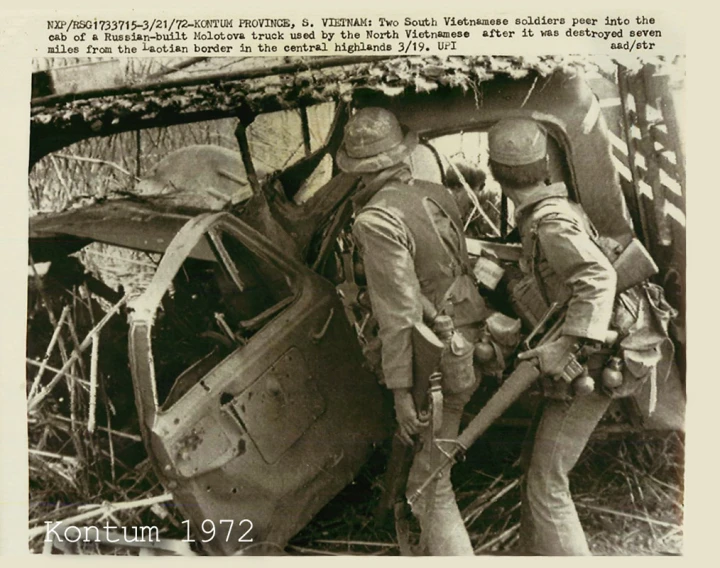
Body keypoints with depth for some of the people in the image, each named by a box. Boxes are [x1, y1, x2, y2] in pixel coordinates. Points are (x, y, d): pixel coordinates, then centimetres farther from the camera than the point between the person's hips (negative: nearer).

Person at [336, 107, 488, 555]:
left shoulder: (377, 220, -18)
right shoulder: (436, 195, 3)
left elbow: (399, 314, -20)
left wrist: (401, 389, -15)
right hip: (472, 344, 8)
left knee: (430, 485, 0)